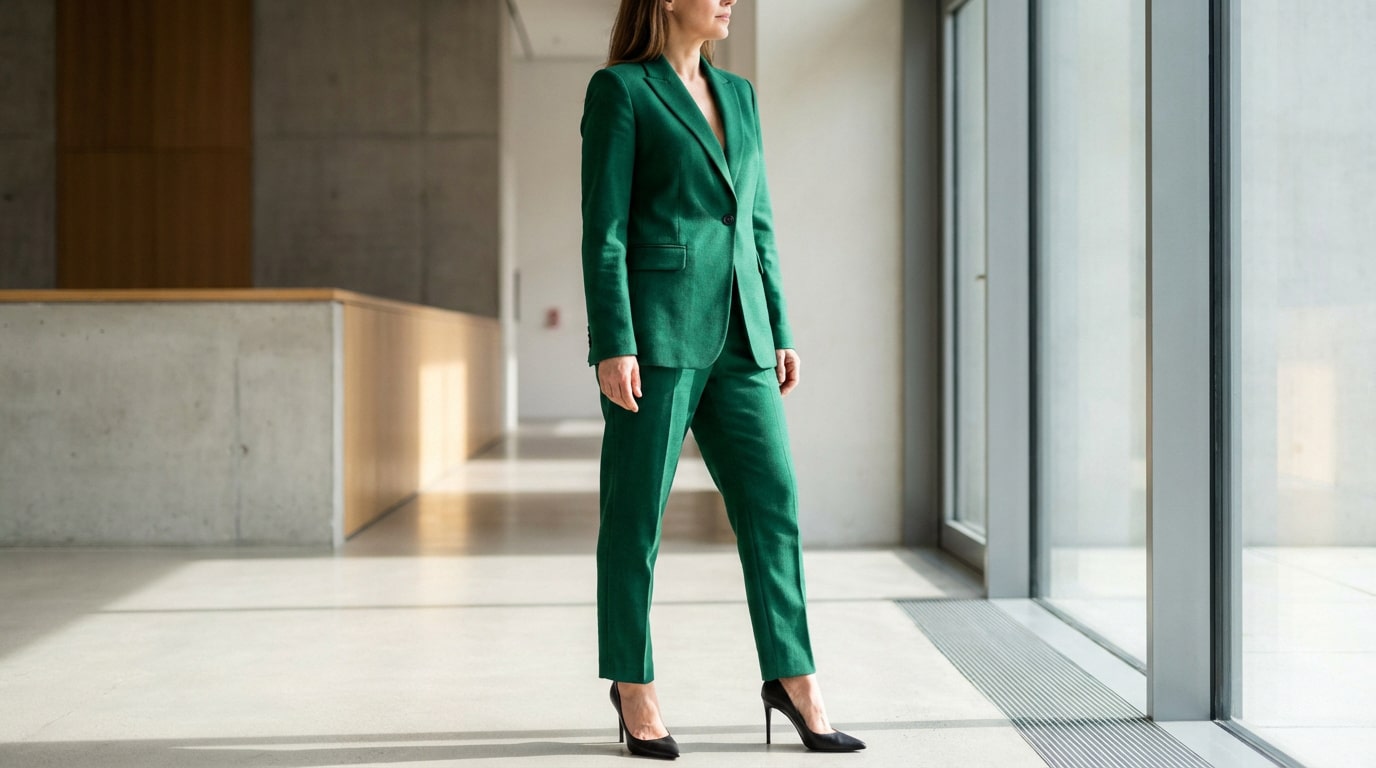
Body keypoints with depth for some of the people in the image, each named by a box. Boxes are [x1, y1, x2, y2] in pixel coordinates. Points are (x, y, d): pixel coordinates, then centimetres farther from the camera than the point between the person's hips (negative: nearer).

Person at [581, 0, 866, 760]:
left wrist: (780, 334, 13)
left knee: (772, 499, 3)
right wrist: (613, 346, -16)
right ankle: (634, 686, 15)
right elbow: (603, 230, -9)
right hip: (654, 327, -6)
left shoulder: (737, 94, 17)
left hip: (734, 335, 6)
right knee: (637, 512, 2)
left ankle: (792, 678, 14)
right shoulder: (618, 89, -3)